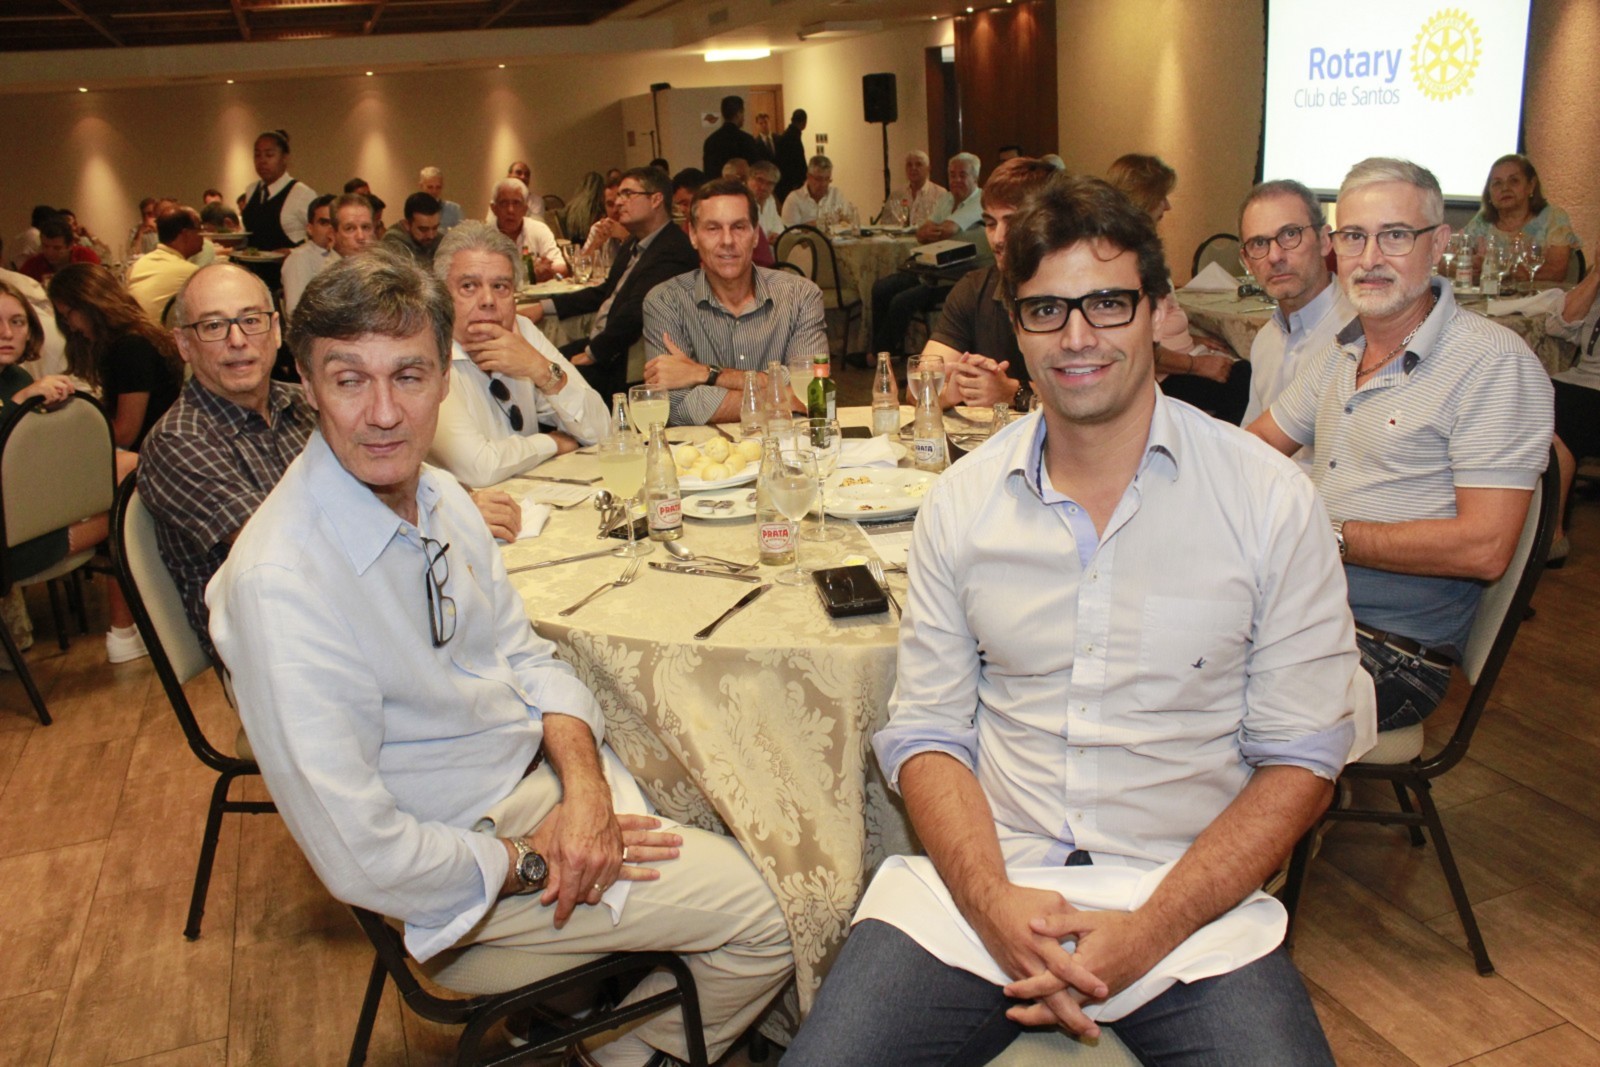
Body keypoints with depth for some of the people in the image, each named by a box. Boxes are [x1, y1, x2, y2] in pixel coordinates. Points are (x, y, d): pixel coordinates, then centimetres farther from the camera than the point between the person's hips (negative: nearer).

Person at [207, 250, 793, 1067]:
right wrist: (533, 864, -16)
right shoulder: (280, 585, -29)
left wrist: (585, 786, -13)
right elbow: (360, 859, -27)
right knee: (772, 913, -7)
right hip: (461, 858, -8)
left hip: (539, 760, 8)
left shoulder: (438, 496, -2)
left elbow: (523, 656, 4)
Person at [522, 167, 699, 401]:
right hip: (596, 343, 10)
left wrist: (592, 354, -16)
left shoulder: (673, 252, -18)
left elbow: (636, 313, -25)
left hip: (622, 365, -10)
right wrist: (544, 307, 17)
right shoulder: (635, 244, 15)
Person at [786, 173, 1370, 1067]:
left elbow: (1300, 760, -1)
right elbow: (928, 733, 5)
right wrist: (993, 903, -12)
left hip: (1191, 895, 0)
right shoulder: (961, 504, 3)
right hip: (981, 883, 1)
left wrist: (1148, 932, -13)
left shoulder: (1272, 503, -2)